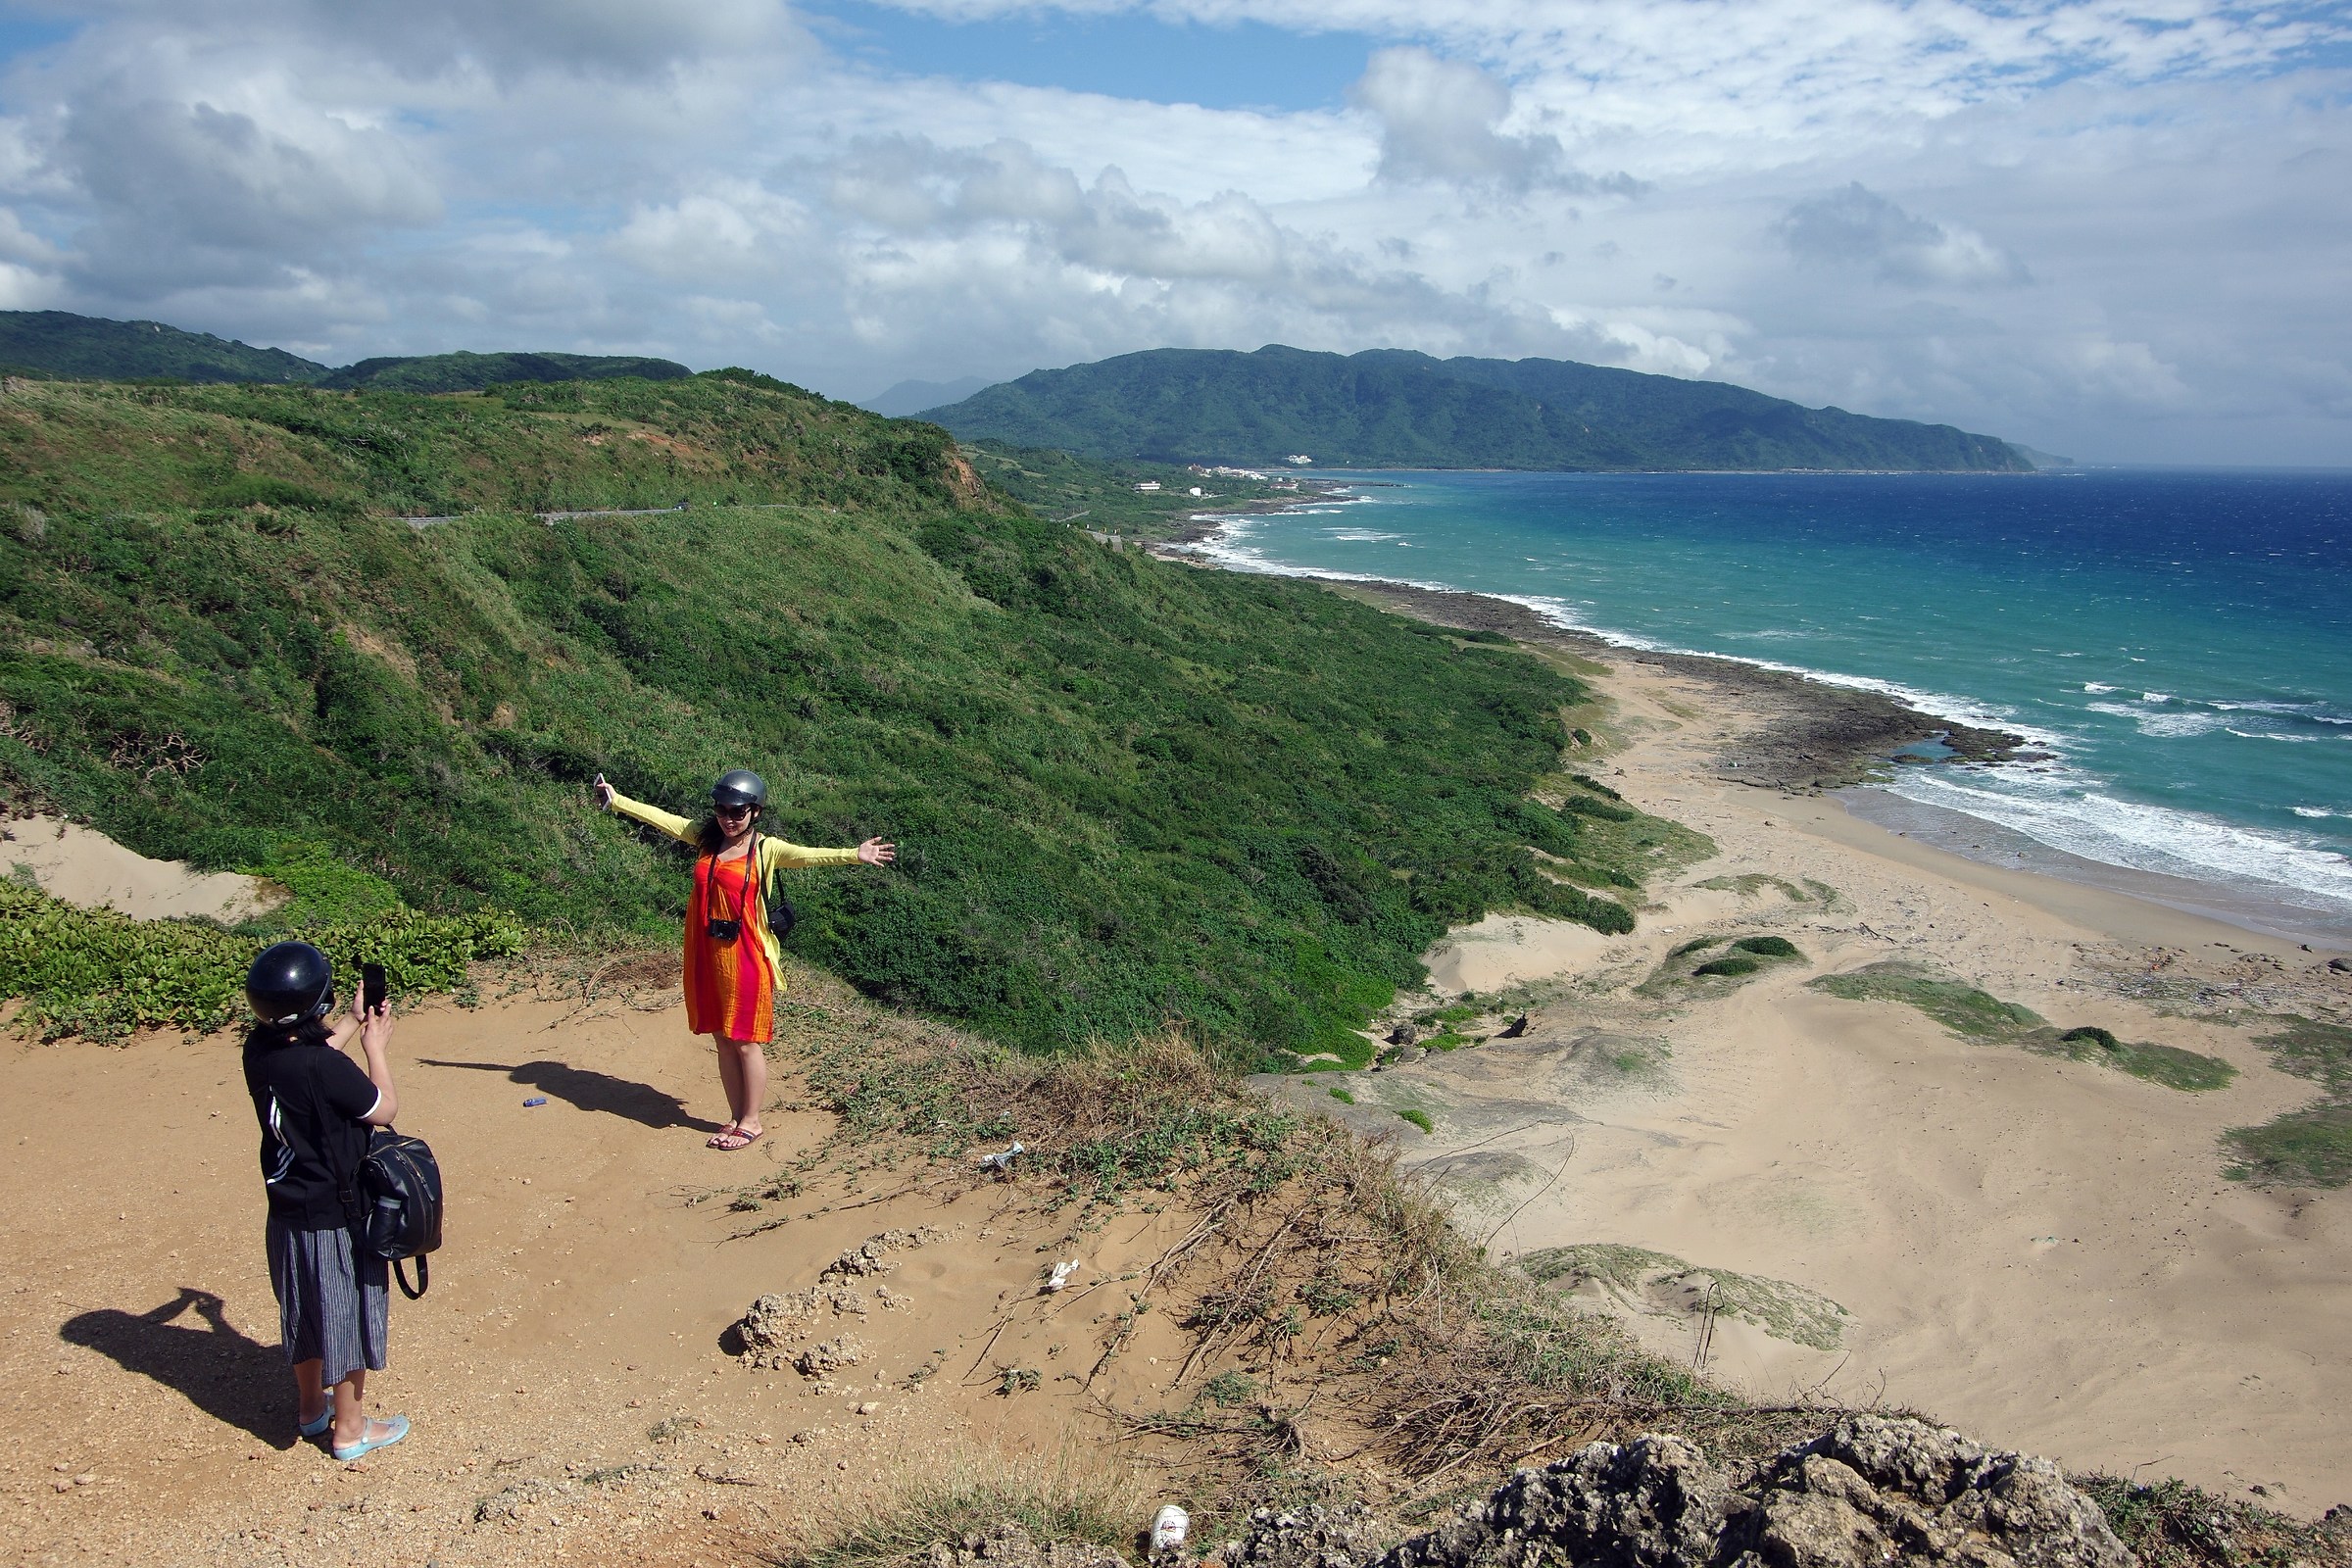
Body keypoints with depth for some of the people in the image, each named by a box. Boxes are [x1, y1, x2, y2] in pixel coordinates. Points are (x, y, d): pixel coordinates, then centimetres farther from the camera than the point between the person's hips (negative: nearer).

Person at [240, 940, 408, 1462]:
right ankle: (350, 1428, 23)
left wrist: (354, 1024, 19)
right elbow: (385, 1108, -14)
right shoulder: (327, 1068, -29)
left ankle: (311, 1406, 43)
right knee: (347, 1315, 9)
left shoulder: (259, 1050, -8)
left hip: (287, 1213, 7)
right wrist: (376, 1045, -4)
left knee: (305, 1312, 24)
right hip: (338, 1218, -7)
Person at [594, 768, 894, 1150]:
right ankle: (736, 1117, 25)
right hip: (707, 956, 5)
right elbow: (661, 818, 14)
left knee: (746, 1042, 2)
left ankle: (751, 1122, 15)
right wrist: (616, 800, 19)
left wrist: (853, 856, -39)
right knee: (723, 1040, 13)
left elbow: (807, 855, -23)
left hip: (746, 957, -5)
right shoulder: (706, 838, 7)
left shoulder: (766, 849, -9)